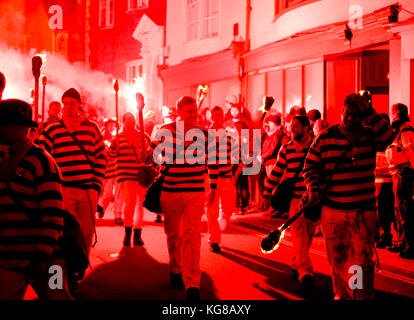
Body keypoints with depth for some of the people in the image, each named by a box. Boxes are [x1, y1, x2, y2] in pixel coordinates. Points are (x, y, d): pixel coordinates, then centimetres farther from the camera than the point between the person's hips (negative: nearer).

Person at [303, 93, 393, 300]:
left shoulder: (369, 135, 4)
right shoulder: (325, 138, 3)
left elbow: (387, 137, -17)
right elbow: (311, 165, 6)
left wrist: (369, 113, -19)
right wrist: (314, 188, -9)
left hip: (364, 211, 0)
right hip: (333, 210, 1)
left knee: (363, 259, -1)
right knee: (338, 258, 10)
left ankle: (362, 296, 13)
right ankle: (341, 294, 27)